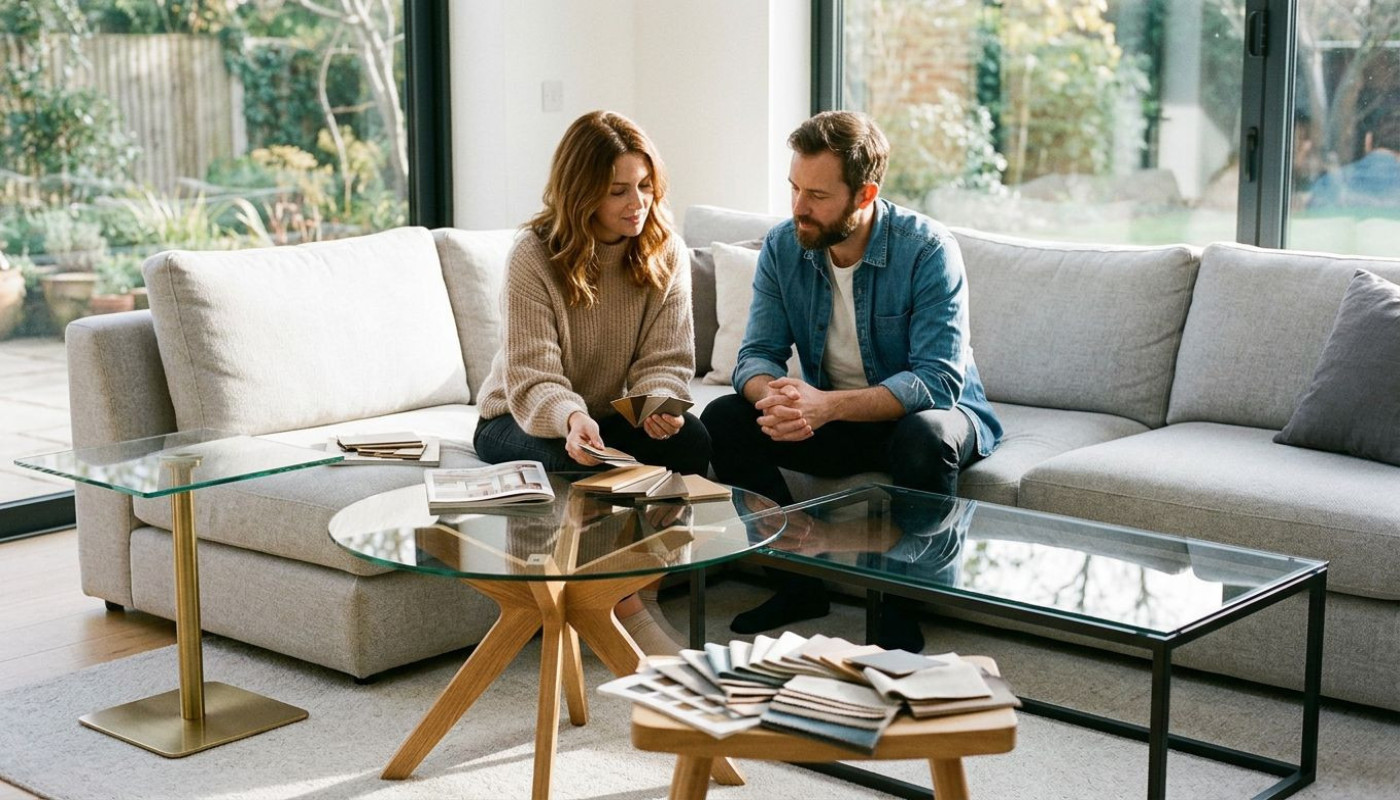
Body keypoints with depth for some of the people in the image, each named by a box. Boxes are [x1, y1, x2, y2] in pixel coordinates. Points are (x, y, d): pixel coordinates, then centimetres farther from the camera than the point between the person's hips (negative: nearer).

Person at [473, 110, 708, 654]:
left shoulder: (667, 253, -7)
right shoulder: (534, 257, -20)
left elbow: (665, 361, -11)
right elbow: (531, 381, -25)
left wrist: (658, 403, -35)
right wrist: (571, 418, -48)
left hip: (612, 416, 4)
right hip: (521, 418, -3)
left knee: (691, 440, -28)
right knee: (572, 465, -38)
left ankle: (645, 589, -15)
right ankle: (627, 610, -22)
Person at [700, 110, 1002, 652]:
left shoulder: (928, 250, -22)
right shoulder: (783, 248, -7)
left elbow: (938, 380, -30)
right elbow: (757, 354, -8)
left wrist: (826, 405, -43)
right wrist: (773, 396, -35)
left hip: (925, 412, -5)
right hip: (833, 423, 5)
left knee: (924, 436, -39)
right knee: (722, 419, -16)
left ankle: (903, 612, -19)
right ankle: (798, 584, -5)